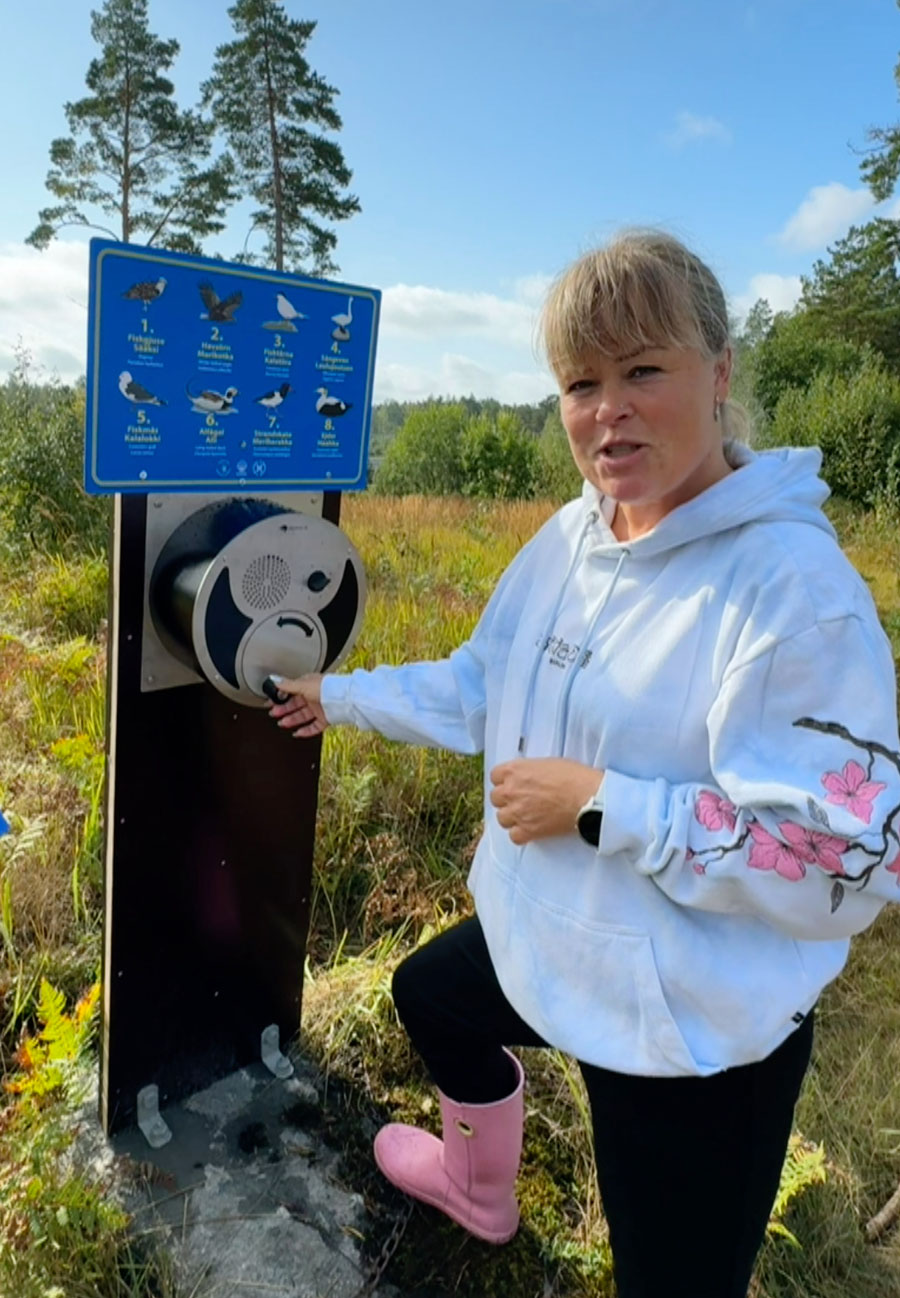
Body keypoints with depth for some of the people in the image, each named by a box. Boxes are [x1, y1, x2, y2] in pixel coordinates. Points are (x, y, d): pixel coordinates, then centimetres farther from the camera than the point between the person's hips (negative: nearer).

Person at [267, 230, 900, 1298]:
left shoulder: (790, 583, -27)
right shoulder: (572, 537, -3)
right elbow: (483, 684, 9)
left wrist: (598, 802, -27)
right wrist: (339, 697, 15)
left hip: (693, 1028, -8)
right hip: (542, 938, 9)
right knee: (428, 997, 32)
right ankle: (479, 1188, 63)